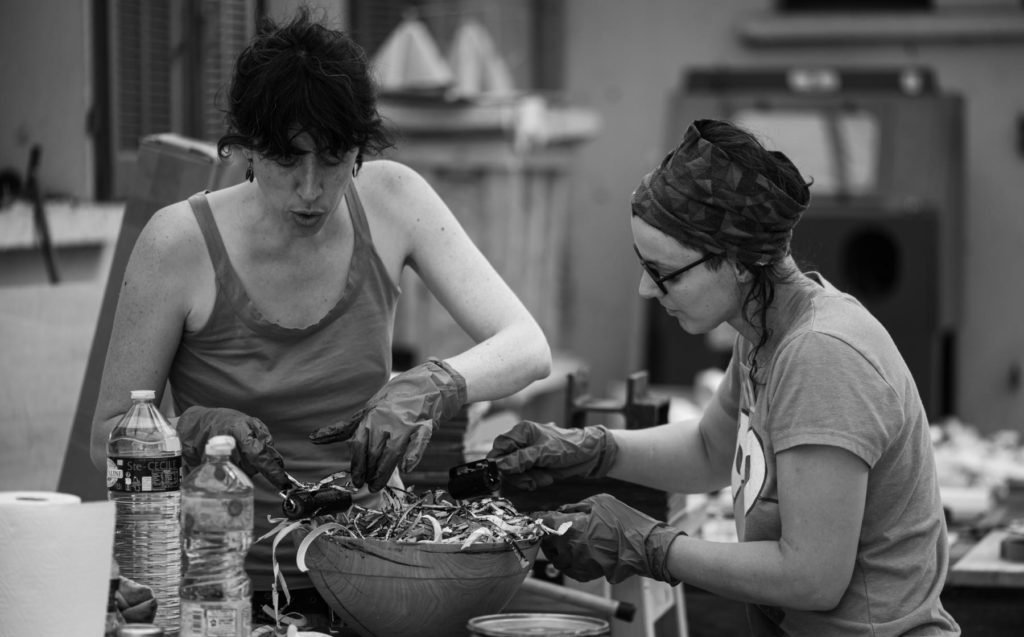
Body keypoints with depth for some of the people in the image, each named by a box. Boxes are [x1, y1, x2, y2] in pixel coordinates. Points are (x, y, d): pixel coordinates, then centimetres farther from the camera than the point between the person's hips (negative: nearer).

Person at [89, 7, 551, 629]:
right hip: (235, 586, -2)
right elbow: (108, 437, -2)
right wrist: (197, 430, -23)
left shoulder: (391, 198, -2)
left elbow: (528, 348, -6)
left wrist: (432, 387, -26)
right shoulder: (181, 241, -10)